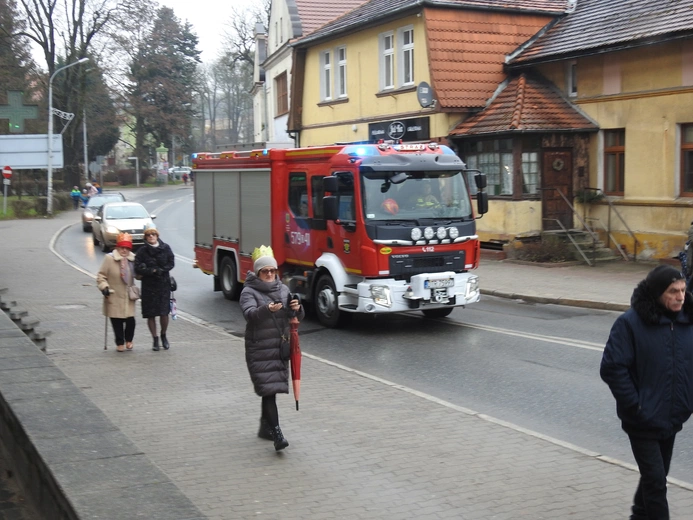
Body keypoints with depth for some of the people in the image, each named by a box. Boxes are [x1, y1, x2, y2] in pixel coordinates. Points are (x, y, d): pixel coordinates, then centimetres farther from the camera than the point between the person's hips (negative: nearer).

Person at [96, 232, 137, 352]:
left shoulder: (133, 259, 4)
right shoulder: (109, 258, -7)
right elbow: (101, 275, -4)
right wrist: (104, 286, -16)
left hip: (129, 297, 3)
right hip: (114, 297, -2)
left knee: (130, 320, -2)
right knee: (117, 321, 3)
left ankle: (128, 341, 23)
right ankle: (120, 343, 20)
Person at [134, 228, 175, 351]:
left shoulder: (165, 248, 2)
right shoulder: (142, 251, -1)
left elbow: (171, 263, 0)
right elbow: (138, 268, -6)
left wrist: (161, 270, -15)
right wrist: (153, 271, -16)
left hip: (164, 284, 0)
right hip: (148, 286, 0)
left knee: (164, 313, -4)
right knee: (150, 314, 2)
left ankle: (164, 336, 21)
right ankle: (155, 339, 16)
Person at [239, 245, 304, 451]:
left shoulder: (283, 290, 10)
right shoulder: (249, 292, -5)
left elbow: (297, 317, 6)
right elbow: (249, 314, -23)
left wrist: (297, 309, -18)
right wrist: (267, 309, -42)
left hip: (280, 348, 5)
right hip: (259, 350, -5)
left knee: (271, 390, 14)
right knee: (268, 389, -12)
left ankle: (265, 427, 30)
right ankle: (276, 433, -15)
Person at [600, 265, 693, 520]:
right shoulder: (631, 323, -15)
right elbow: (612, 368, -16)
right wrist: (635, 406, -16)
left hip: (672, 419, 6)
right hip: (644, 420, -6)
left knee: (655, 476, 19)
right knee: (656, 480, -5)